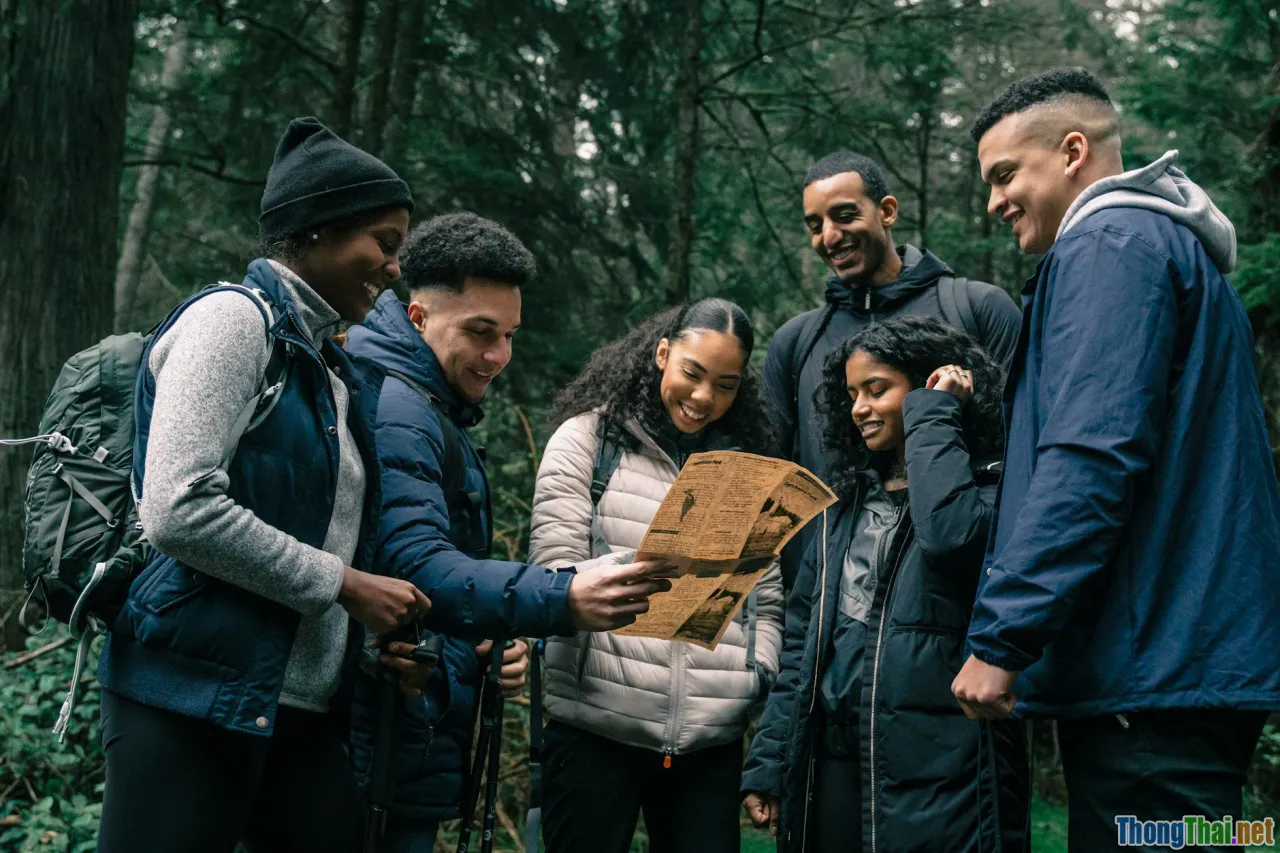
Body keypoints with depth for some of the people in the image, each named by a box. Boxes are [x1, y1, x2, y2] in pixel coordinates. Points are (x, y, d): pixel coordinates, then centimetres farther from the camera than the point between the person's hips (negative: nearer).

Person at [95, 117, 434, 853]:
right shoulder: (234, 319, -8)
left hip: (305, 710, 8)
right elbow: (179, 511, -20)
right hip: (197, 700, -8)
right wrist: (343, 586, -13)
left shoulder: (334, 367, 16)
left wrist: (380, 634, 2)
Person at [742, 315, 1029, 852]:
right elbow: (803, 637, 14)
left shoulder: (985, 488, -4)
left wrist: (933, 418, -13)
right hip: (831, 765, 6)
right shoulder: (847, 502, 15)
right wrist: (767, 763, 8)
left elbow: (949, 537, -28)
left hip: (938, 769, -6)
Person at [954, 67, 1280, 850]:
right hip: (1191, 664, 10)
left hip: (1150, 672, -10)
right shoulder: (1175, 247, 23)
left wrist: (1001, 638, -19)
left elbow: (1091, 459, -20)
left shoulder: (1113, 243, -8)